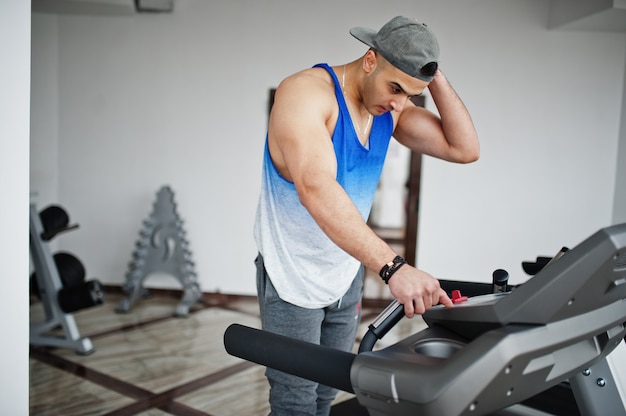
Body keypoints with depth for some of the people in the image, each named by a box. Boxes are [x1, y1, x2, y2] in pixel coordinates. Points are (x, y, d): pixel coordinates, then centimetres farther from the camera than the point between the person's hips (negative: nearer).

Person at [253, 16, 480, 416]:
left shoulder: (392, 106, -1)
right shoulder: (306, 91, -23)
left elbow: (465, 149, -4)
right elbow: (315, 188, -39)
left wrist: (436, 77, -13)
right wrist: (393, 266, -47)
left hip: (347, 277, 6)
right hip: (292, 276, -6)